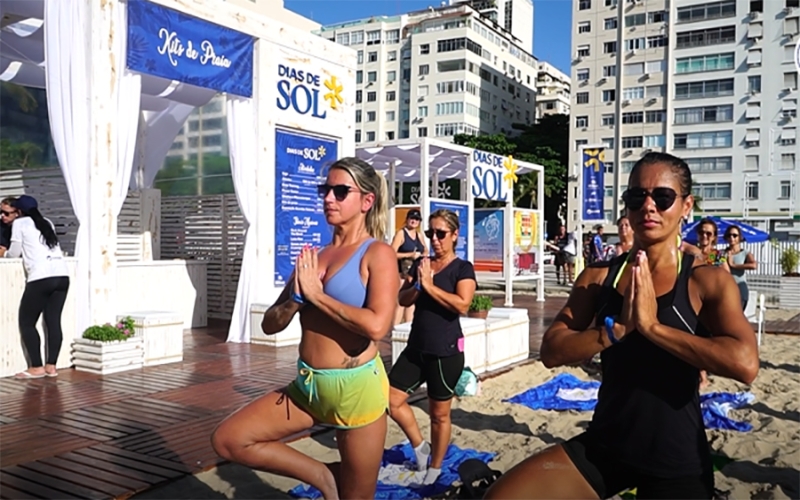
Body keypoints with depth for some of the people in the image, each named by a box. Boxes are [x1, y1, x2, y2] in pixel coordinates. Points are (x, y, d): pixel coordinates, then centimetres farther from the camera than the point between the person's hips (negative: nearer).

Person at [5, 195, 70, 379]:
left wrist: (4, 253, 33)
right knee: (54, 321, 6)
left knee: (26, 322, 5)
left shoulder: (20, 223, 10)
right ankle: (51, 366, 6)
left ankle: (36, 367, 2)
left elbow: (15, 253, 13)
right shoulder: (47, 223, 25)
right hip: (62, 276, 6)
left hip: (41, 278, -6)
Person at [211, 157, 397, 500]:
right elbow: (270, 324, 10)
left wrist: (316, 294, -16)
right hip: (306, 386, 6)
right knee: (228, 439, -1)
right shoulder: (312, 257, 9)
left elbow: (376, 325, -26)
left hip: (355, 387, -6)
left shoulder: (377, 253, -9)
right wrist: (296, 298, -11)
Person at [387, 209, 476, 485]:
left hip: (446, 351, -6)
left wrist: (429, 286, -20)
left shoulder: (462, 268, -8)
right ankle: (419, 446, 26)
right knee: (391, 399, 3)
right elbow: (402, 299, 5)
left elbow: (462, 305, -22)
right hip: (416, 348, 6)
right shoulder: (420, 264, 8)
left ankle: (435, 468, 28)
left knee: (439, 413, 8)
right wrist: (417, 286, -14)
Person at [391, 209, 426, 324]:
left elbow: (425, 252, 26)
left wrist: (421, 256, 3)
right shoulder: (401, 233, -5)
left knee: (412, 301, 11)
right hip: (403, 273, -7)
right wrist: (410, 255, -18)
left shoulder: (419, 235, 14)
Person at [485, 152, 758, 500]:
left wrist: (652, 326, -26)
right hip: (603, 447, 3)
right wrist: (617, 328, -21)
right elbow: (551, 352, -8)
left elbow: (745, 363, -24)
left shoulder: (707, 281, -9)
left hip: (677, 462, -2)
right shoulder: (599, 276, 0)